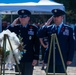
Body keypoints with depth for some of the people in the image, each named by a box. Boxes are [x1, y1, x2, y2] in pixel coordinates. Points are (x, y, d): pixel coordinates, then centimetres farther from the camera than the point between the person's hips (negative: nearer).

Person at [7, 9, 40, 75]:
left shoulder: (34, 28, 1)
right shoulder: (15, 28, 8)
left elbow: (37, 44, -1)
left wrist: (36, 58, -7)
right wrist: (12, 25, -8)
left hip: (29, 59, -3)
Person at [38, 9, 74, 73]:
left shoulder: (68, 29, 3)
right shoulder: (49, 29, 9)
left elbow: (71, 45, 0)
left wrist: (70, 59, -6)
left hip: (62, 60, -2)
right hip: (50, 59, 2)